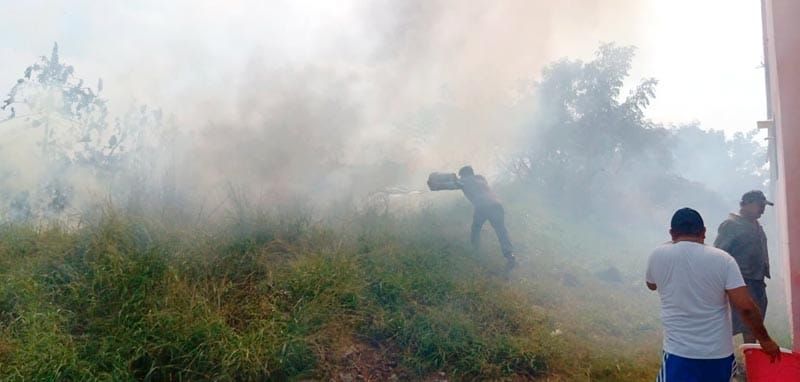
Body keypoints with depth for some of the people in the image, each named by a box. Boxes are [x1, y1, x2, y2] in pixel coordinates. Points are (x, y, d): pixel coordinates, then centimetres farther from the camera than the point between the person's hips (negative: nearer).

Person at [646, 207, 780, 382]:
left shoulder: (657, 256, -6)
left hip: (679, 353, -1)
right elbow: (745, 307, -13)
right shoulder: (722, 259, -8)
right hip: (718, 352, 2)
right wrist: (765, 340, 2)